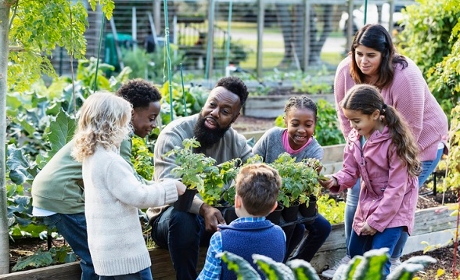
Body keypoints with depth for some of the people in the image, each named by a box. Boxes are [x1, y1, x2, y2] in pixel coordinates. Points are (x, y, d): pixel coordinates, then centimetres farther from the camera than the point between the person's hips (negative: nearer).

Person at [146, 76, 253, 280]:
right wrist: (203, 208, -49)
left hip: (216, 214, 5)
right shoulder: (175, 134, -18)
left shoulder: (236, 141, -1)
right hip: (172, 216, -5)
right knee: (182, 219, -38)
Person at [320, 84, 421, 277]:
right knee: (355, 253, 20)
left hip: (393, 208, -8)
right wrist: (335, 181, -24)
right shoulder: (354, 137, -5)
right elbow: (350, 172, 0)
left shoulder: (394, 142, -26)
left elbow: (396, 188, -23)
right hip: (368, 203, 8)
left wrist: (375, 221, -21)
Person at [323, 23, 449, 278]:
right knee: (357, 194, 0)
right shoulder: (346, 71, -18)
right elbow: (346, 117, -6)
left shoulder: (404, 77, -33)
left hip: (420, 142, -5)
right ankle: (352, 258, 16)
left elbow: (409, 129, -26)